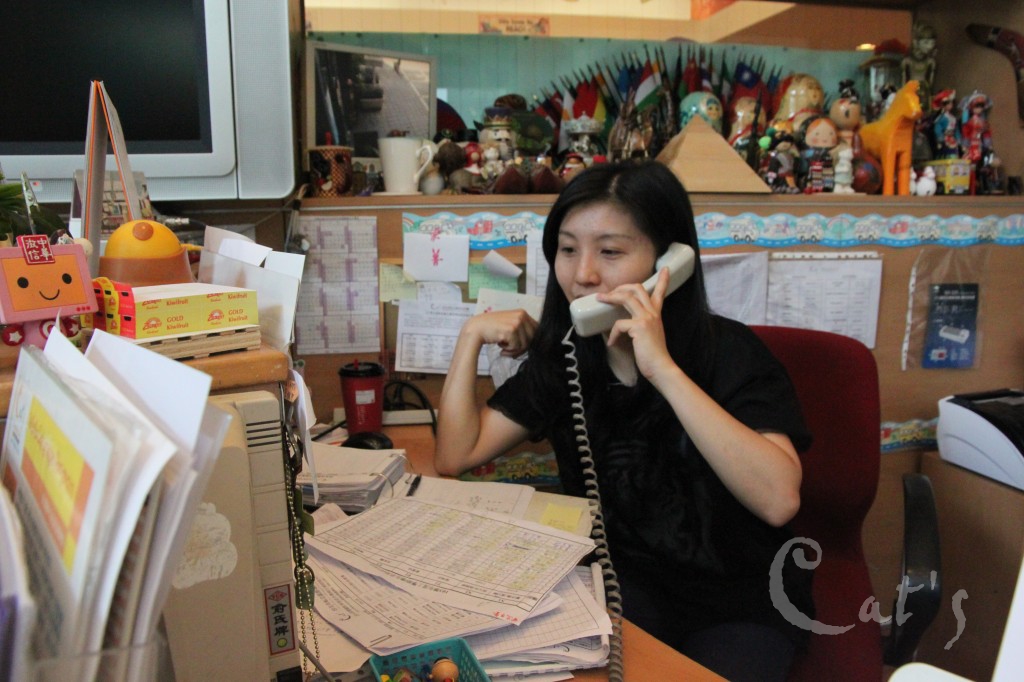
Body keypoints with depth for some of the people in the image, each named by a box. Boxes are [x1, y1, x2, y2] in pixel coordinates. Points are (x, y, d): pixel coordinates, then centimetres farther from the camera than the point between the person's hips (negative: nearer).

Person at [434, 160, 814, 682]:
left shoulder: (729, 351, -17)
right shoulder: (563, 356, -3)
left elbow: (779, 499, -33)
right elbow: (455, 456, -4)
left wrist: (663, 369, -36)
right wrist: (473, 335, -11)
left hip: (741, 605, -2)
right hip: (626, 585, 3)